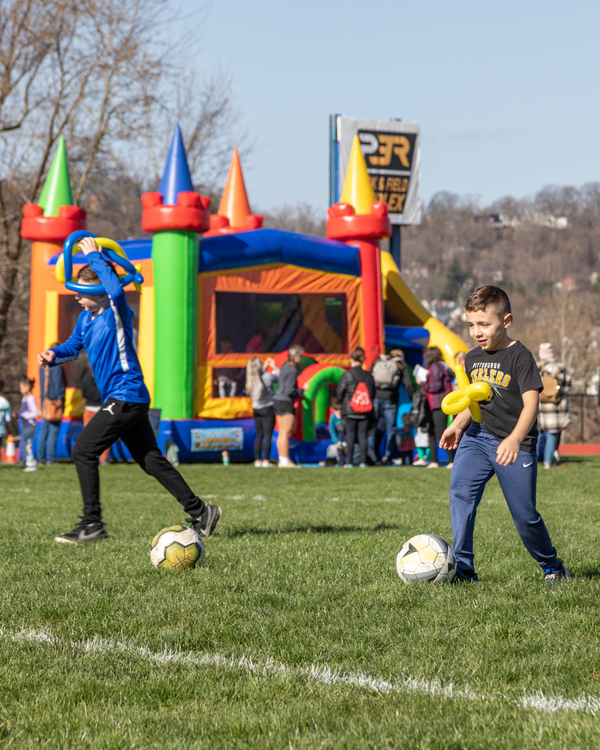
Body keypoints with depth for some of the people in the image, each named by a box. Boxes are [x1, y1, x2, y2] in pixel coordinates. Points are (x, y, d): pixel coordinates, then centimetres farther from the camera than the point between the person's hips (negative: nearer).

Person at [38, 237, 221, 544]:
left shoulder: (117, 312, -14)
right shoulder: (86, 318, 11)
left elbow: (117, 290, -37)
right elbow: (74, 345, 27)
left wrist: (94, 256, -26)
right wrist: (54, 355, 5)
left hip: (126, 397, -10)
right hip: (129, 399, 10)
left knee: (83, 452, -9)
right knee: (151, 460, 12)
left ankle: (92, 524, -4)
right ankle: (200, 512, 17)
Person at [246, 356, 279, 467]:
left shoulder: (250, 379, -5)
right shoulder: (267, 376, -20)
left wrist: (265, 366, 20)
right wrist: (274, 366, 9)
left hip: (256, 409, 5)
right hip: (268, 408, -5)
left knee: (259, 436, 12)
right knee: (268, 436, -1)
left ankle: (257, 460, 12)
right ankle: (266, 461, -4)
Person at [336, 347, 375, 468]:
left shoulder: (347, 375, -7)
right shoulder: (368, 376, 3)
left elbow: (340, 392, -2)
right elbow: (373, 393, 10)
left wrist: (343, 402, 17)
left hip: (350, 411, -2)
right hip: (365, 412, 2)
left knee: (350, 435, 3)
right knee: (363, 435, 5)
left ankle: (350, 461, 1)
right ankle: (363, 461, 0)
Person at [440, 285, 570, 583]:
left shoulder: (520, 357, -12)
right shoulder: (472, 358, 8)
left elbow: (530, 403, -21)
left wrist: (515, 439, -35)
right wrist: (458, 425, 8)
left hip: (515, 446, -5)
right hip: (479, 436, 5)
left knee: (524, 516, 1)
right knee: (460, 488, -21)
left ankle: (551, 566, 28)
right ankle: (462, 567, -18)